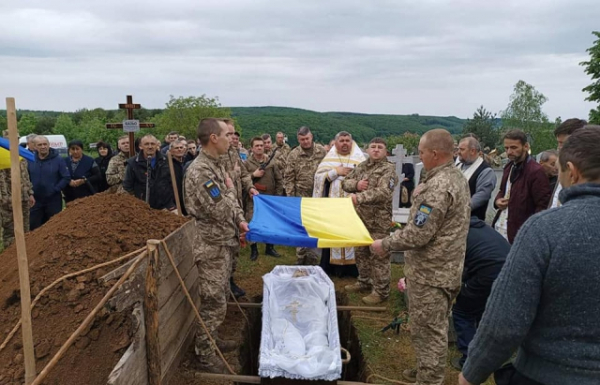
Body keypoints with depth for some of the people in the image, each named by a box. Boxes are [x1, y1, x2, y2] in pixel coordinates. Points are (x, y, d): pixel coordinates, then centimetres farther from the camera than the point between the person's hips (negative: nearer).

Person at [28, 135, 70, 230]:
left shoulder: (58, 160, -7)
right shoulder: (30, 160, 1)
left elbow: (66, 177, -10)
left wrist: (55, 189, -15)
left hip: (53, 200, -2)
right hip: (35, 200, 3)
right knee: (34, 227, 10)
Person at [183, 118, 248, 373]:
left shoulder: (217, 165, 9)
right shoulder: (200, 171, -23)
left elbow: (232, 201, 18)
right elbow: (220, 211, -26)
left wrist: (240, 220, 3)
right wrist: (230, 189, -9)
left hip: (224, 242, 10)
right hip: (212, 246, -9)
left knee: (220, 297, 21)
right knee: (213, 302, 2)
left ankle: (210, 339, 38)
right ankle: (205, 355, 18)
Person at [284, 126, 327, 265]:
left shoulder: (322, 151, 1)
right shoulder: (293, 155, -4)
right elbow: (288, 178, -4)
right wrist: (290, 197, -10)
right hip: (301, 197, -1)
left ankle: (313, 257, 22)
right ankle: (301, 257, 16)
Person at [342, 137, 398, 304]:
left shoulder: (389, 169, -10)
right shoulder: (361, 166, 12)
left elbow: (383, 193, -24)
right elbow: (345, 182, 11)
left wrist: (359, 197, -35)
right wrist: (356, 185, -11)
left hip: (378, 220, -7)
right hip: (359, 217, 7)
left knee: (379, 256, 0)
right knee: (361, 252, 18)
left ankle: (381, 291, 10)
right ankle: (364, 281, 35)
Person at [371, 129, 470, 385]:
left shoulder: (438, 187, -25)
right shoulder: (458, 178, 8)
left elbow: (417, 235, -25)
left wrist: (385, 244, -12)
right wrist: (402, 227, 19)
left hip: (430, 273, -11)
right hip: (445, 268, 11)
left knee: (427, 331, 3)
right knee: (434, 328, 23)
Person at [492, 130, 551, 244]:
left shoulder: (536, 171, -14)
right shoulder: (509, 167, 12)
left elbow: (543, 207, -16)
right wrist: (498, 200, 3)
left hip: (519, 232, -7)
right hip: (499, 228, 7)